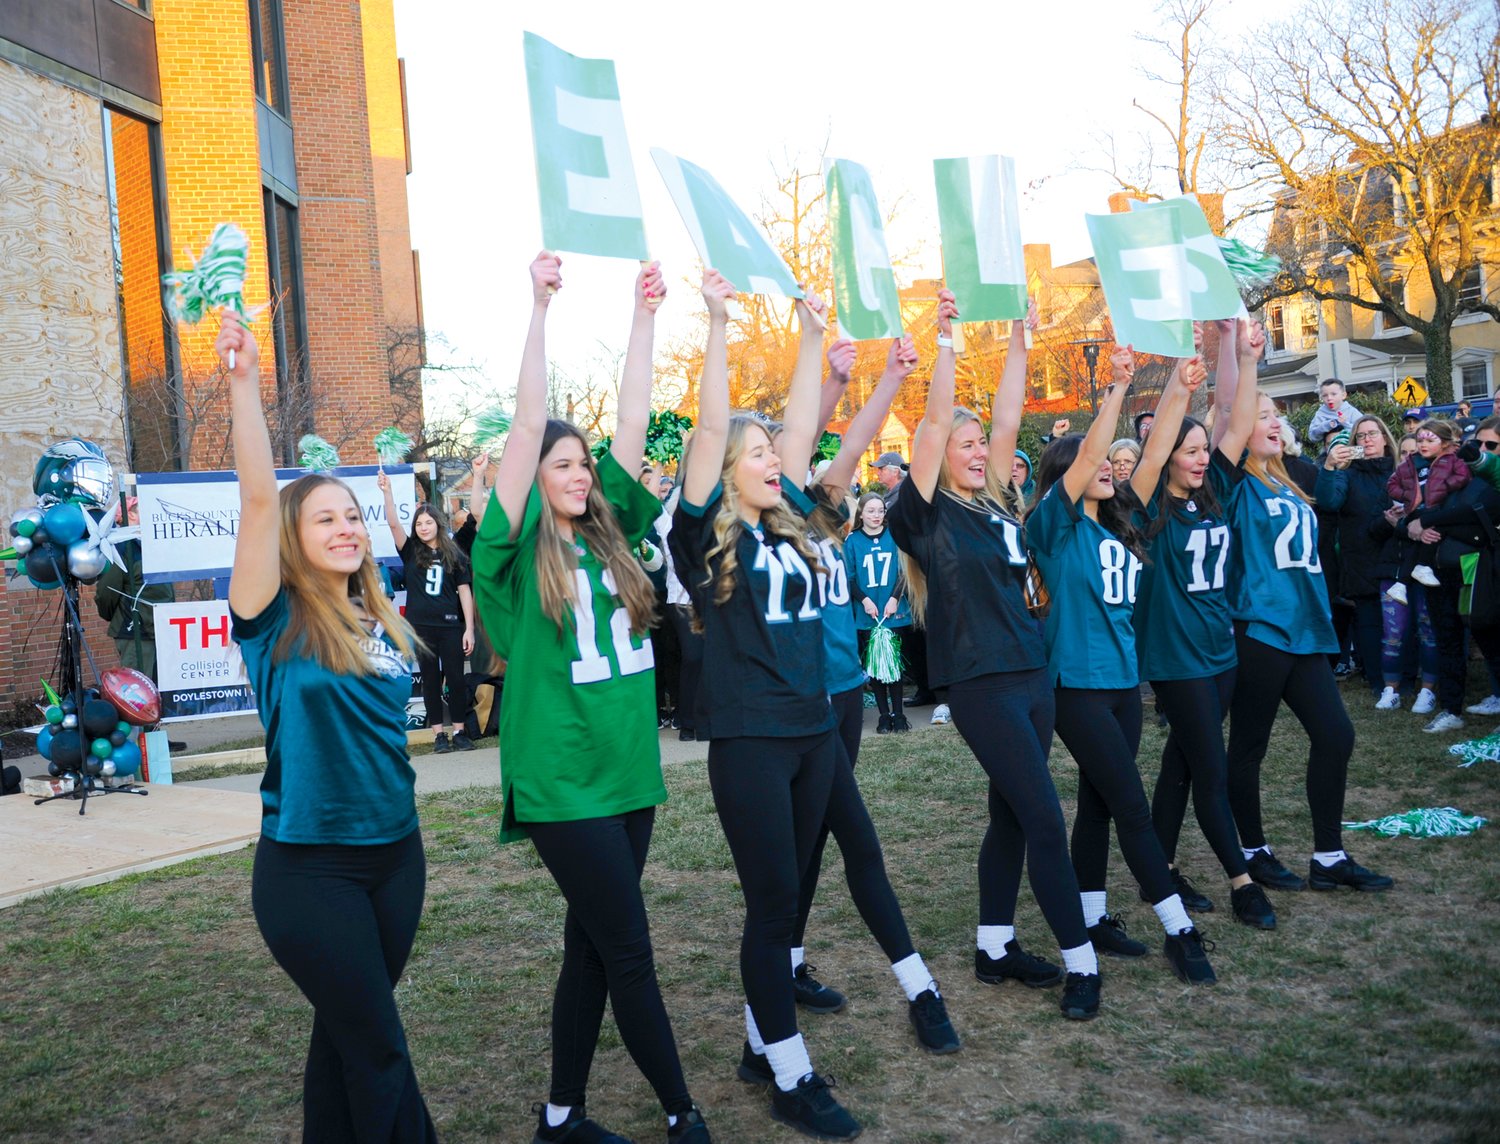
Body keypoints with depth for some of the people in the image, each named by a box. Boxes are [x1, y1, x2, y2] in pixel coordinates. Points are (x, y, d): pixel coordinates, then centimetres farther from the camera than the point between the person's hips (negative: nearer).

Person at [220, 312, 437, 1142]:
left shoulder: (382, 624, 5)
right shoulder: (276, 622, -10)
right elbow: (258, 497, -22)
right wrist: (244, 378, -29)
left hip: (395, 849, 5)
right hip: (309, 864, -5)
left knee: (347, 1034, 17)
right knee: (381, 1050, 0)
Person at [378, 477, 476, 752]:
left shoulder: (454, 555, 5)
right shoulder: (411, 551, 6)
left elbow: (465, 592, 3)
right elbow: (394, 523, -6)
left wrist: (469, 628, -2)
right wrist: (387, 491, -19)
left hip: (450, 625, -1)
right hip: (421, 626, 1)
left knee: (455, 678, 0)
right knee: (431, 680, 5)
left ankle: (459, 732, 9)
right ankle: (439, 734, 11)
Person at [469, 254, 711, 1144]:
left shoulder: (608, 536, 9)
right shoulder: (518, 550, -5)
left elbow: (634, 423, 6)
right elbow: (529, 425, -13)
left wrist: (646, 317, 5)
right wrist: (542, 308, -14)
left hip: (629, 770, 6)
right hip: (562, 780, -6)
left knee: (593, 950, 14)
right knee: (630, 953, 0)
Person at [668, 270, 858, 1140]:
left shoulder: (790, 523, 11)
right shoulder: (709, 532, -5)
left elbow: (803, 426, 12)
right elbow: (709, 429, -13)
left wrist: (812, 336, 13)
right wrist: (719, 325, -15)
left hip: (813, 732, 6)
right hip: (748, 739, -6)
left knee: (788, 896, 14)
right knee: (773, 902, -1)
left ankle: (762, 1038, 28)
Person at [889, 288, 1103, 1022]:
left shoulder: (995, 503, 12)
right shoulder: (927, 512, -5)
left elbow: (1007, 420, 11)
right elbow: (935, 420, -13)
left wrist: (1018, 340, 11)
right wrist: (945, 336, -15)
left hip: (1031, 675, 7)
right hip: (979, 684, -7)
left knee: (1012, 817, 12)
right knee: (1045, 821, -8)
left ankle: (994, 949, 24)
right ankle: (1081, 962, 2)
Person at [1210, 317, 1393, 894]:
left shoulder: (1286, 483, 15)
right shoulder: (1235, 482, -7)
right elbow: (1233, 418, -21)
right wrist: (1240, 354, -24)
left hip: (1303, 629, 8)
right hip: (1257, 629, -8)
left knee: (1335, 734, 6)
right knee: (1248, 747, 4)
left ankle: (1328, 859, 16)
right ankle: (1254, 853, 19)